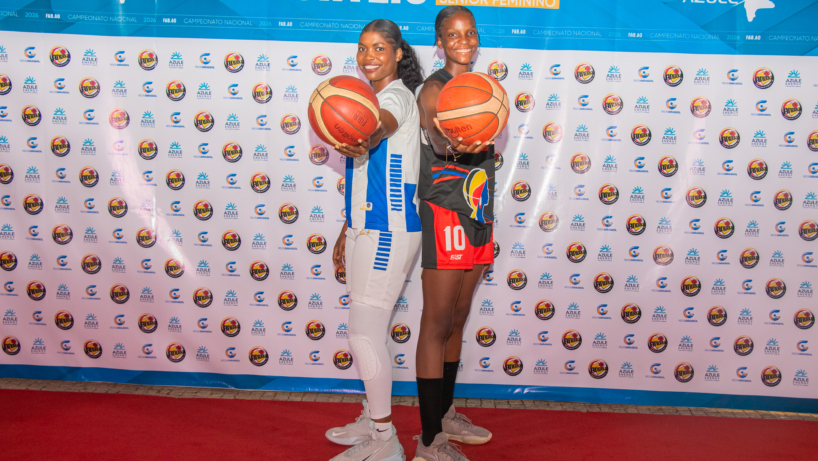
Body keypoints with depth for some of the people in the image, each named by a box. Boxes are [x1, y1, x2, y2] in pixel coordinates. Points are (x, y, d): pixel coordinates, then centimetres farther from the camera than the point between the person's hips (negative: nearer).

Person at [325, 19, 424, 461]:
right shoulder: (371, 99, 18)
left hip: (388, 233, -10)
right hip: (365, 229, 10)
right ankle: (371, 420, 32)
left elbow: (383, 125, -38)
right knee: (368, 332, 17)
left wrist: (363, 141, -61)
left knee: (365, 335, -6)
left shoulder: (397, 96, -11)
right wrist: (347, 230, 25)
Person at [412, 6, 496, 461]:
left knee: (457, 320, 16)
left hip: (478, 218, 8)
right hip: (445, 216, -8)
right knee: (437, 325, -4)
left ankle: (446, 414, 31)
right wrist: (453, 146, -54)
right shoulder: (434, 89, -9)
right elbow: (435, 139, -29)